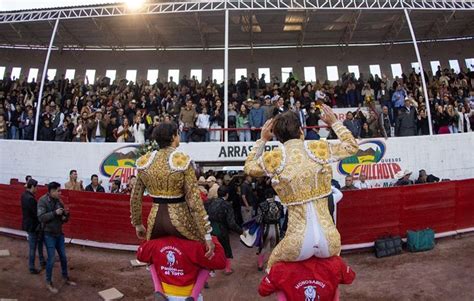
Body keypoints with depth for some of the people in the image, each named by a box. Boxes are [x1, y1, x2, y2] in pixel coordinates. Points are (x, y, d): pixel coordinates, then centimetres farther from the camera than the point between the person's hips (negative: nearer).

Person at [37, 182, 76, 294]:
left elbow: (64, 219, 10)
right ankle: (49, 282, 20)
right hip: (49, 235, -5)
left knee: (63, 257, 13)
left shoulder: (59, 201, 3)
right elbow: (41, 217, -22)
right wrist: (55, 213, -26)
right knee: (51, 259, 1)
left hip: (59, 234, 6)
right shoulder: (43, 201, -13)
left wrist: (66, 215, -11)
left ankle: (66, 278, 29)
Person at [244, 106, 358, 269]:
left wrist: (262, 139, 21)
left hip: (298, 246, -1)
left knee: (272, 265, 31)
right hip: (329, 242, 2)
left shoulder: (273, 158, -4)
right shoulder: (320, 148, -3)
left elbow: (248, 167, 17)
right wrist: (334, 123, 23)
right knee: (335, 252, 39)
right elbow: (352, 146, 16)